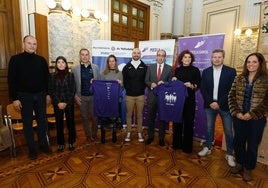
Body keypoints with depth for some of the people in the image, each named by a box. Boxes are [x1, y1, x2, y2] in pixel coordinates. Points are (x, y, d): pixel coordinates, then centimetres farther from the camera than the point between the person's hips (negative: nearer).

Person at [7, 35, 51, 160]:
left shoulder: (41, 60, 5)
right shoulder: (15, 59, -3)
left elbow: (46, 78, 8)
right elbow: (11, 80, -5)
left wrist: (47, 94, 5)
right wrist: (14, 98, -9)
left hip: (40, 95, 2)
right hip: (24, 96, -2)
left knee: (42, 121, 10)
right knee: (27, 123, 7)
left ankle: (44, 144, 25)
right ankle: (31, 148, 21)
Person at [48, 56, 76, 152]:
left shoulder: (70, 75, 1)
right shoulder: (52, 76, 2)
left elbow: (73, 90, -2)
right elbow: (51, 91, 0)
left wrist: (66, 102, -10)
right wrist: (58, 102, -10)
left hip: (69, 103, 0)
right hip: (57, 104, 1)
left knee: (70, 123, 6)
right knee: (59, 123, 7)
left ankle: (71, 142, 22)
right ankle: (61, 143, 23)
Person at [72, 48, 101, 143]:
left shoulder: (95, 67, 2)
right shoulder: (75, 69, 0)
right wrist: (75, 96, -5)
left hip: (94, 96, 0)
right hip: (82, 97, 0)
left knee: (94, 116, 9)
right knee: (85, 118, 12)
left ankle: (94, 134, 30)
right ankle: (88, 135, 29)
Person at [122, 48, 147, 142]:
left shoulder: (144, 67, 3)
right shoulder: (127, 67, 5)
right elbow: (124, 80, 6)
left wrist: (142, 90, 0)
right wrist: (128, 89, 3)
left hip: (140, 95, 0)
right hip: (129, 95, 1)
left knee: (139, 115, 8)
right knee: (129, 114, 7)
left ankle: (139, 133, 21)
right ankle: (128, 133, 20)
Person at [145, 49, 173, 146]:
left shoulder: (169, 68, 3)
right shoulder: (150, 67, 7)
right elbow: (146, 81, 4)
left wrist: (164, 83, -18)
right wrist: (151, 84, -16)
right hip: (152, 96, 2)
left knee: (163, 118, 9)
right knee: (151, 117, 12)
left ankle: (161, 138, 26)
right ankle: (150, 136, 29)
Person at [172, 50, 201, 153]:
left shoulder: (195, 70, 1)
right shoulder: (177, 70, 9)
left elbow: (199, 84, 0)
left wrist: (192, 86, -19)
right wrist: (173, 80, -3)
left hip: (190, 99, -2)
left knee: (189, 122, 3)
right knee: (177, 121, 9)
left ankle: (187, 146, 18)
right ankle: (177, 143, 25)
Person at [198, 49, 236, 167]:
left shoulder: (231, 71, -3)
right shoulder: (206, 71, 5)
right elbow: (202, 89, 1)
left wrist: (219, 103, -14)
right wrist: (210, 102, -10)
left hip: (225, 106, -2)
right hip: (209, 105, 2)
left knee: (228, 131, 5)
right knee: (209, 128, 13)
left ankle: (229, 154, 21)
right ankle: (208, 148, 31)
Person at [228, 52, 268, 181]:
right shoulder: (239, 79, 2)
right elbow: (231, 96, 1)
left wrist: (251, 114, -16)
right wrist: (236, 112, -9)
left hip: (257, 119, -2)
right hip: (239, 117, 3)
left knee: (252, 145, 12)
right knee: (238, 141, 14)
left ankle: (248, 169, 32)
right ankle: (239, 164, 37)